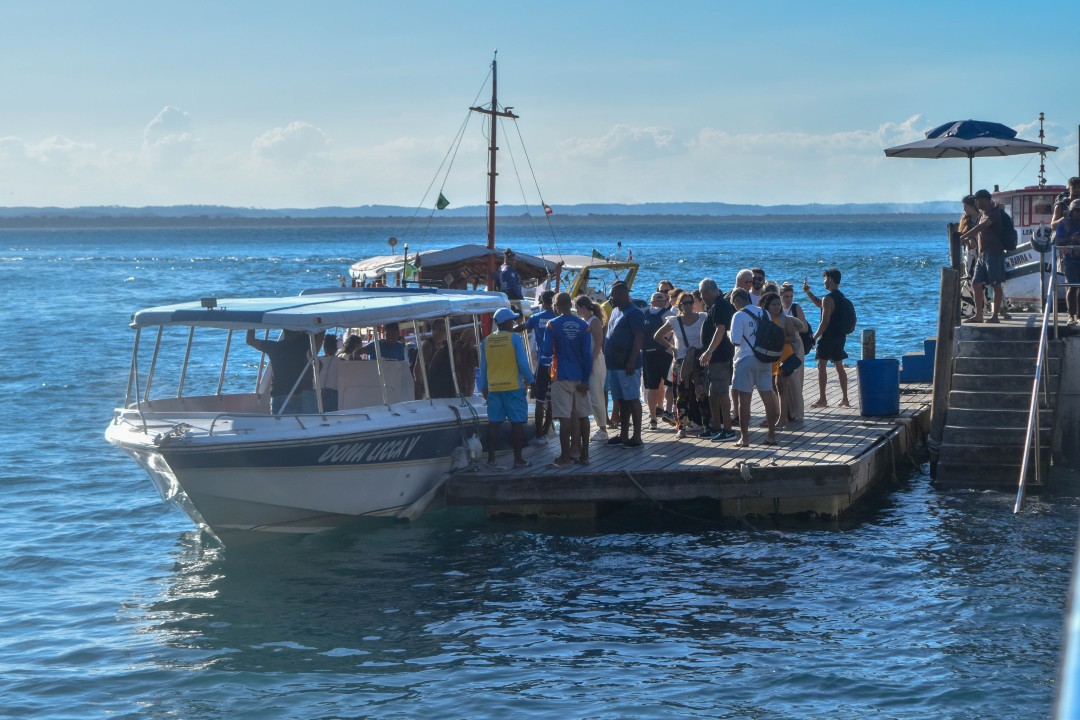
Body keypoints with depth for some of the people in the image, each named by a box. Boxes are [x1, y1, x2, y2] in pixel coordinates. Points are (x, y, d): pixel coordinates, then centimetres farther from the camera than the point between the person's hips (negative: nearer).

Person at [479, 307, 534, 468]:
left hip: (493, 388, 4)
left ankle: (491, 458, 8)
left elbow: (483, 366, 10)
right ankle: (518, 458, 0)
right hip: (514, 387, -4)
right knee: (517, 422, 1)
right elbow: (523, 363, -9)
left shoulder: (487, 341, 6)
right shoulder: (515, 338, -7)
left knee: (493, 423, 8)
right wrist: (529, 380, 5)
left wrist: (484, 387, 19)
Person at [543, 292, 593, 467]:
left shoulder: (552, 325, -8)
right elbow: (587, 354, -3)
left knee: (565, 417, -4)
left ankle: (565, 457, -4)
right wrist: (585, 379, 0)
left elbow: (547, 351, -11)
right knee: (582, 415, 10)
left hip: (561, 376, -3)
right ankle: (584, 455, 14)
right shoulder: (583, 325, 0)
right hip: (580, 377, 3)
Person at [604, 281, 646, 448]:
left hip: (627, 365, -9)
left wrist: (632, 361, -24)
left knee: (632, 399, -6)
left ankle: (637, 436, -3)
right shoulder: (616, 311, 16)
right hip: (614, 364, 9)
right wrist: (607, 356, 16)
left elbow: (639, 338, -18)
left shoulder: (634, 313, -12)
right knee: (621, 401, 12)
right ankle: (624, 435, 17)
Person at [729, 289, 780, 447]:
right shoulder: (763, 313, 8)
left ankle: (744, 438, -2)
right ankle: (771, 435, 13)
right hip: (764, 359, 6)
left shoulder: (739, 316, -10)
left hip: (746, 359, -6)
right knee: (768, 397, 10)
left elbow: (735, 341, -13)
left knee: (744, 398, -2)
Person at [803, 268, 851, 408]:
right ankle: (845, 398, 12)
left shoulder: (828, 299, -18)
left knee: (822, 366, -1)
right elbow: (819, 303, 27)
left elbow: (825, 322, -20)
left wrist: (814, 337, -13)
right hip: (840, 336, 9)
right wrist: (808, 292, 21)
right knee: (839, 366, 12)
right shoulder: (841, 296, 12)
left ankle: (822, 399, -2)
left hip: (828, 337, -9)